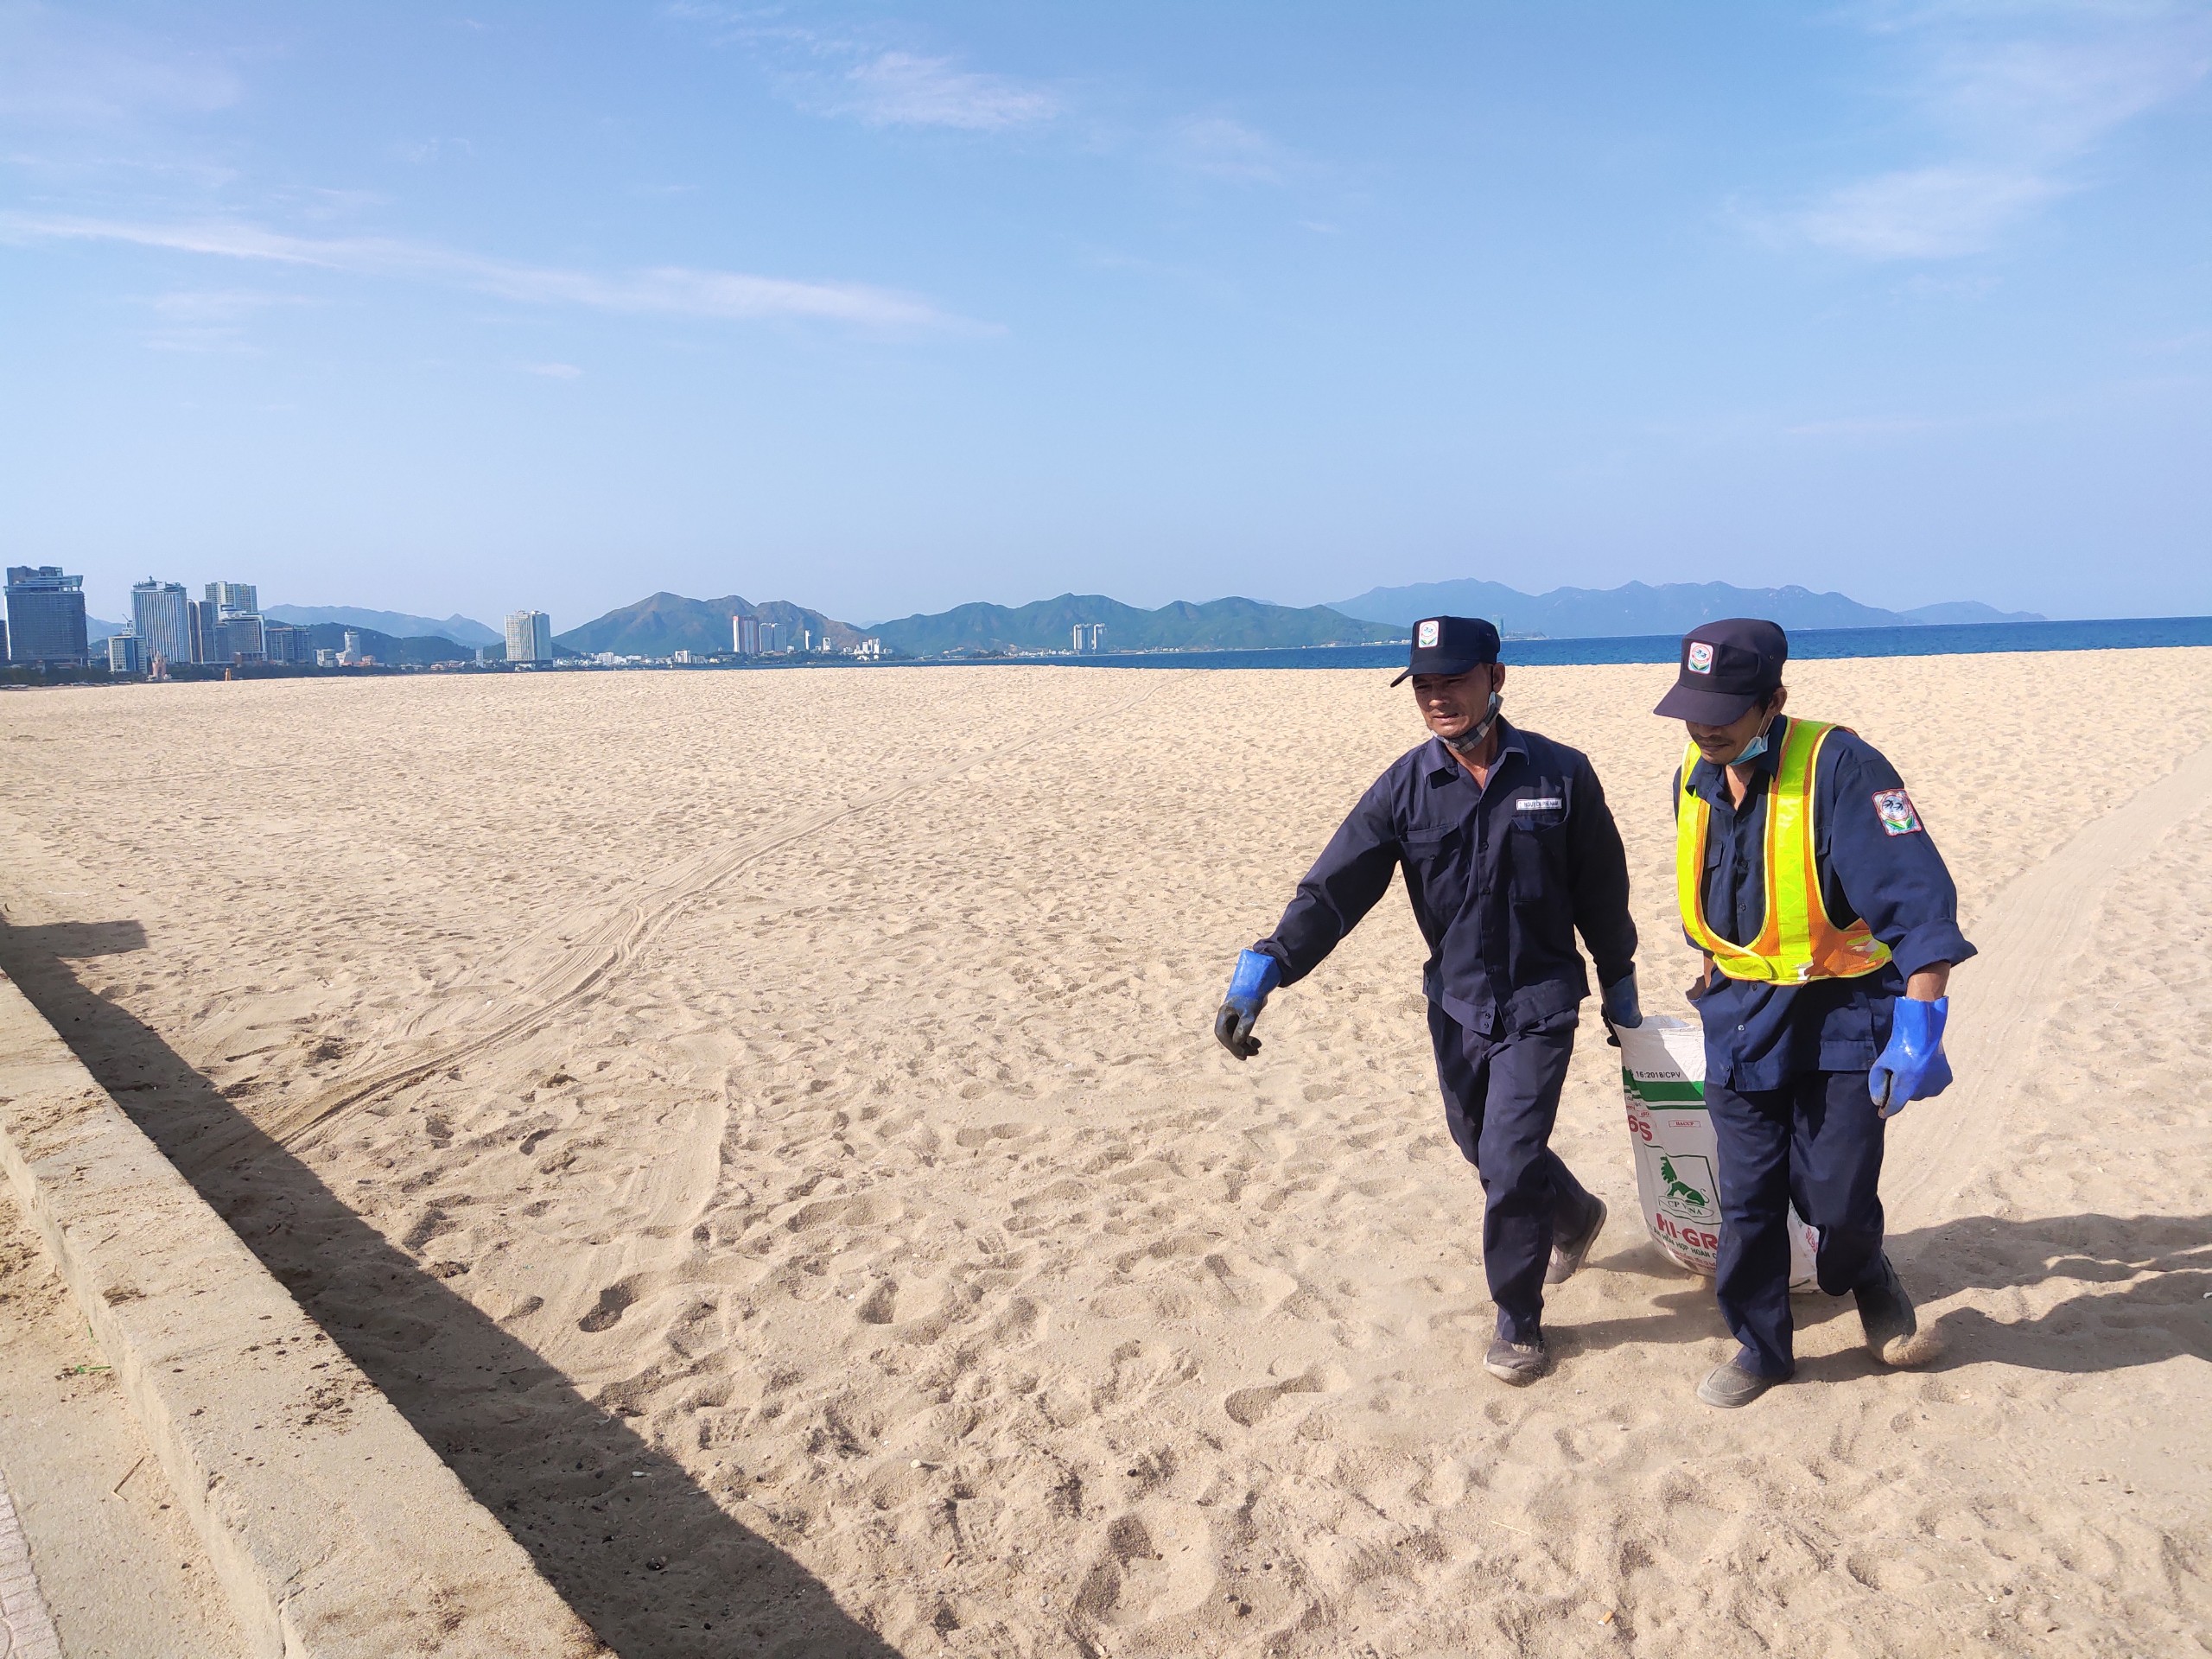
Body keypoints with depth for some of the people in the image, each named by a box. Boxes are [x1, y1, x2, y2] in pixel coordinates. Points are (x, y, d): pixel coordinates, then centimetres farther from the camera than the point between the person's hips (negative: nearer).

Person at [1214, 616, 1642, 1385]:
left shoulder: (1559, 774, -10)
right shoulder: (1406, 787, -8)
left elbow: (1601, 889, 2)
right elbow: (1333, 888, -13)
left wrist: (1618, 982, 10)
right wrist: (1264, 967, -25)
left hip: (1539, 1004, -3)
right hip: (1456, 1004, 3)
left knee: (1509, 1163, -8)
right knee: (1485, 1147, 19)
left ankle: (1518, 1322, 14)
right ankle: (1574, 1215, 51)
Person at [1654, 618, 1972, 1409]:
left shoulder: (1838, 767, -19)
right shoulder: (1695, 781, 2)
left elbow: (1918, 896, -25)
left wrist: (1919, 1023, -33)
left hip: (1843, 1017, -5)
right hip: (1742, 1019, 5)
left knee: (1837, 1199, -1)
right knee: (1747, 1200, 6)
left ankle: (1867, 1278, 34)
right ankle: (1761, 1348, 25)